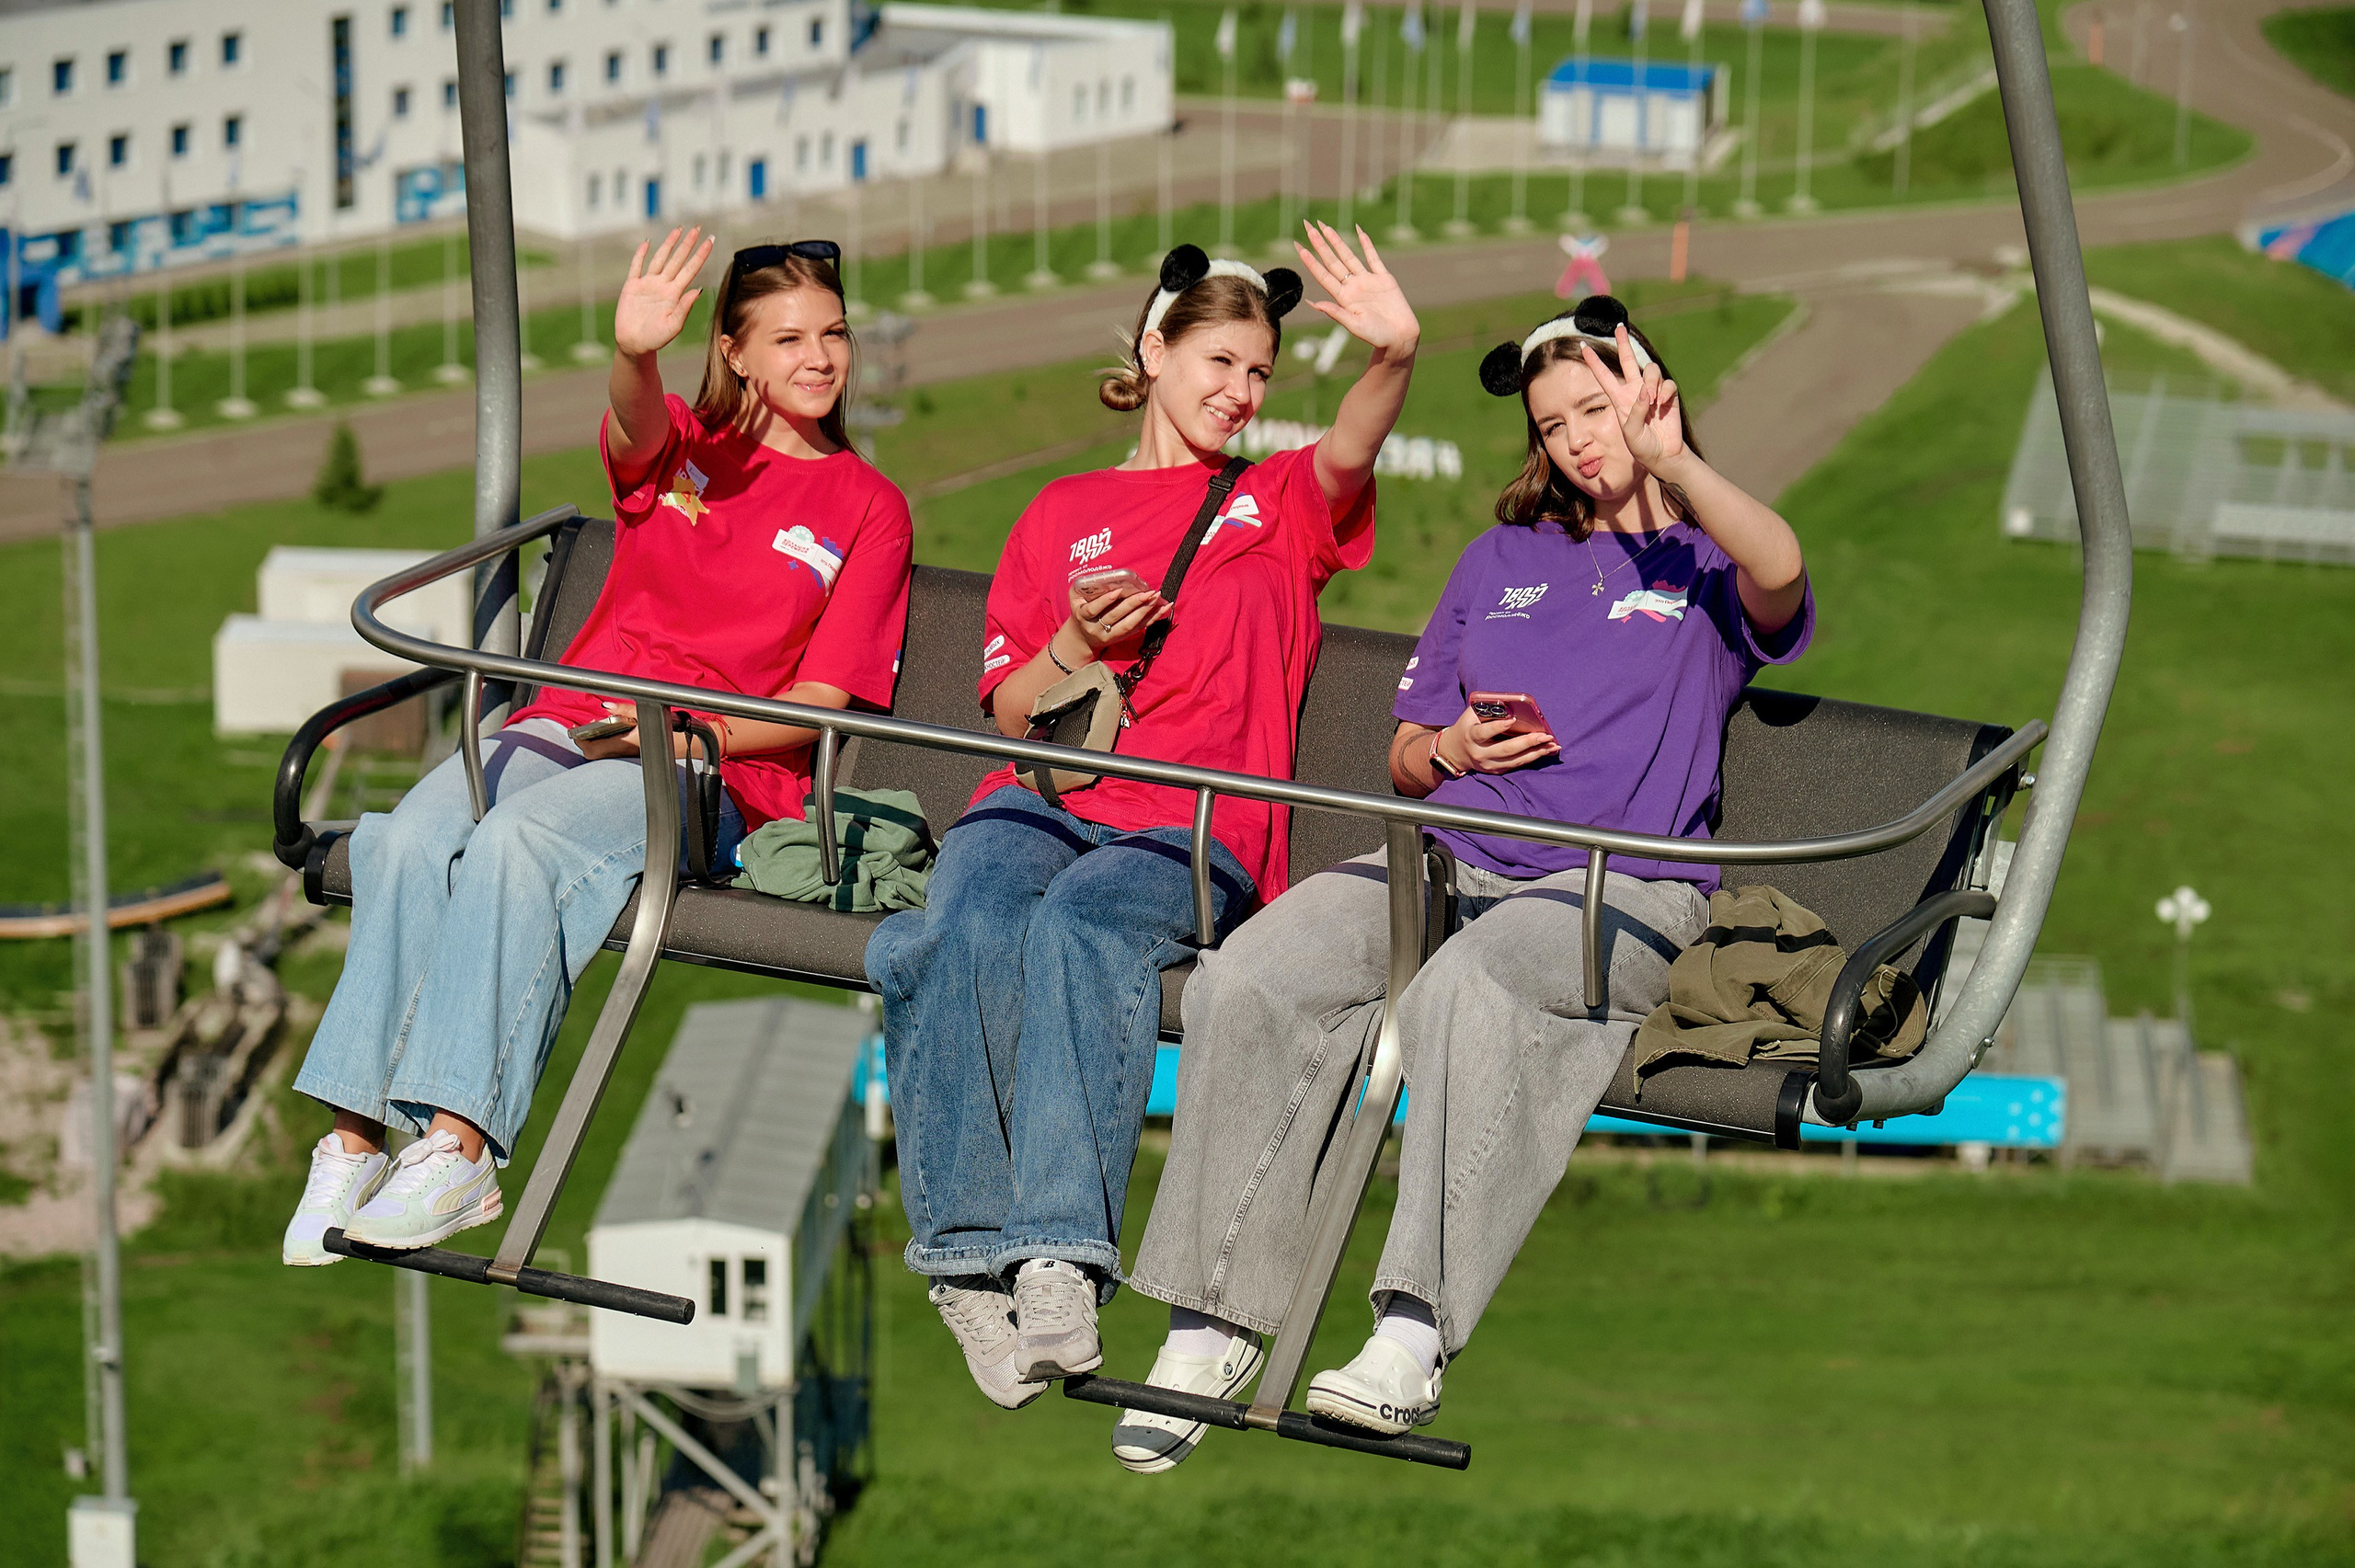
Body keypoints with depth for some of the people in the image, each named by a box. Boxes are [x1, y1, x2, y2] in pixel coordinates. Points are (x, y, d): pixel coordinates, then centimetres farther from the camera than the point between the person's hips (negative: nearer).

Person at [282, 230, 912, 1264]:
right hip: (565, 726, 3)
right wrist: (633, 352, -35)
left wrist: (680, 733, -15)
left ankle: (459, 1149, -41)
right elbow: (636, 423, -10)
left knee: (515, 841, -34)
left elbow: (817, 704, 3)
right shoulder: (680, 447, 18)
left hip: (717, 771, -3)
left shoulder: (868, 509, 11)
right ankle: (355, 1133, -35)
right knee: (407, 838, -28)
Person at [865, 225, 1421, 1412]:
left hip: (1194, 826, -2)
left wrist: (1394, 356, -26)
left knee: (1083, 920, -36)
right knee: (967, 927, -33)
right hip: (1045, 798, 2)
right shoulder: (1062, 514, 25)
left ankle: (1060, 1254, -47)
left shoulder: (1282, 502, 21)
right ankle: (976, 1249, -38)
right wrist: (1074, 645, -2)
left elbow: (1351, 453, -4)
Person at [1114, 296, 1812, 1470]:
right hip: (1447, 855, 5)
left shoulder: (1703, 567, 13)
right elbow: (1404, 756, 28)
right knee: (1248, 983, -25)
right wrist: (1451, 748, 5)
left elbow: (1778, 575, -15)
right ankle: (1210, 1325, -26)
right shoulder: (1502, 560, 28)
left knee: (1470, 988, -39)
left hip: (1618, 887, -5)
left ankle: (1413, 1340, -45)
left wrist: (1669, 461, -25)